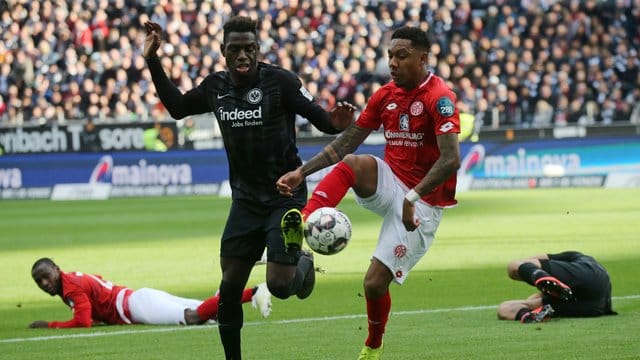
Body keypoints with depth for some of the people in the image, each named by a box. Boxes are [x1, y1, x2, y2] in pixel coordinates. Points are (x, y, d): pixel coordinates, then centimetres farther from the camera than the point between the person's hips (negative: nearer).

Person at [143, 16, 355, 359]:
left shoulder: (280, 81, -14)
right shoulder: (215, 86, 1)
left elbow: (318, 117, -13)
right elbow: (177, 107, 17)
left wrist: (335, 123, -36)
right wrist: (153, 62, 11)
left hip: (285, 195, -5)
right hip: (246, 198, 5)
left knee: (278, 285, -13)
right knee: (230, 286, 1)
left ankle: (303, 263, 23)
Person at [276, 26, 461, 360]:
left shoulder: (439, 97, -16)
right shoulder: (385, 96, 5)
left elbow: (451, 159, -27)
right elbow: (344, 144, 7)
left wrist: (413, 197, -33)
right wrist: (301, 172, -4)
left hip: (423, 201, -6)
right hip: (389, 184, 6)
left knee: (375, 283, -8)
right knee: (352, 164, -28)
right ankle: (302, 222, -44)